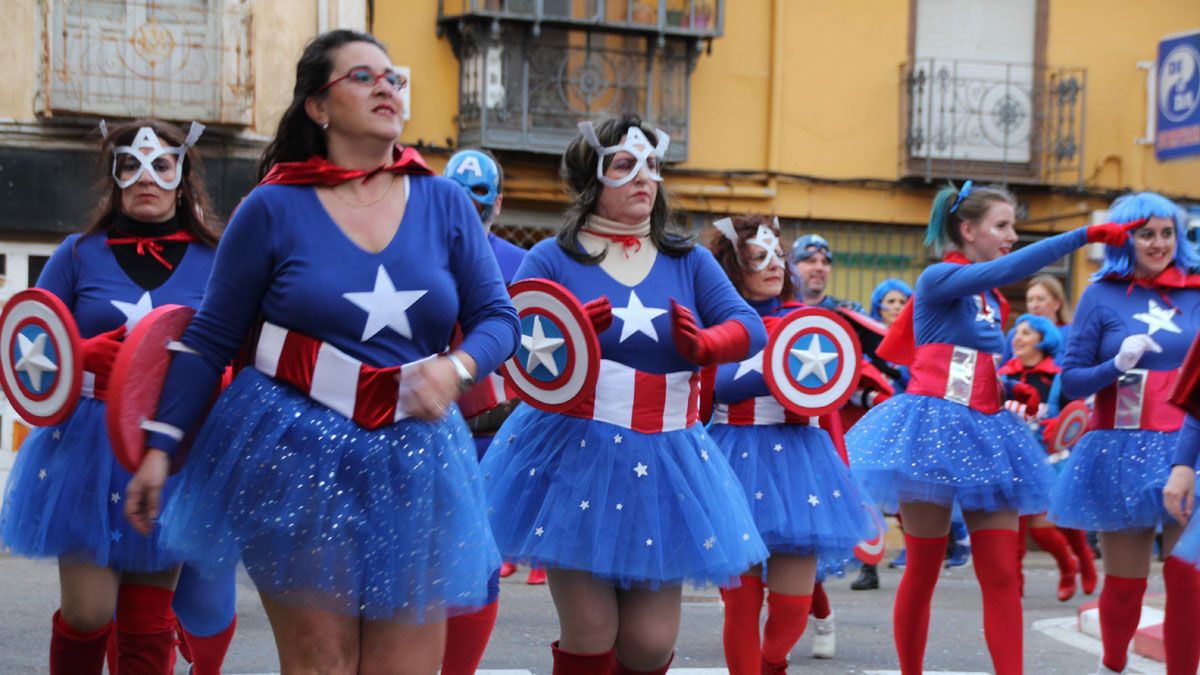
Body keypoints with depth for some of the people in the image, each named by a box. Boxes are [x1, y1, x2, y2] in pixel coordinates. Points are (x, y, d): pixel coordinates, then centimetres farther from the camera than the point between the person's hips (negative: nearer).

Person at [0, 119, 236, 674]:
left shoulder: (213, 261, 7)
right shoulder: (79, 254, 7)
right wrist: (80, 355, -15)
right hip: (88, 447, 0)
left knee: (148, 622, 2)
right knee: (87, 614, -4)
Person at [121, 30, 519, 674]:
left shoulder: (445, 204, 5)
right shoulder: (274, 208, -2)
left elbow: (498, 317, 5)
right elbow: (210, 338, 3)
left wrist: (457, 366, -17)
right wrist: (160, 445, -1)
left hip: (413, 460, 3)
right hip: (294, 453, -3)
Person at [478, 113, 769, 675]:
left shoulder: (688, 261, 10)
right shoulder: (553, 259, 0)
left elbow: (751, 328, -1)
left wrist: (704, 344, -22)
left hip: (664, 464, 3)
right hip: (575, 456, -3)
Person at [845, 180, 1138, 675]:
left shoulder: (994, 301, 18)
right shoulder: (938, 280, -5)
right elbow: (1008, 269, -22)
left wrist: (1017, 389, 7)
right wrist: (1085, 234, -26)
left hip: (985, 432, 7)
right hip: (933, 427, -7)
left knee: (1003, 575, -3)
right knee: (922, 572, 0)